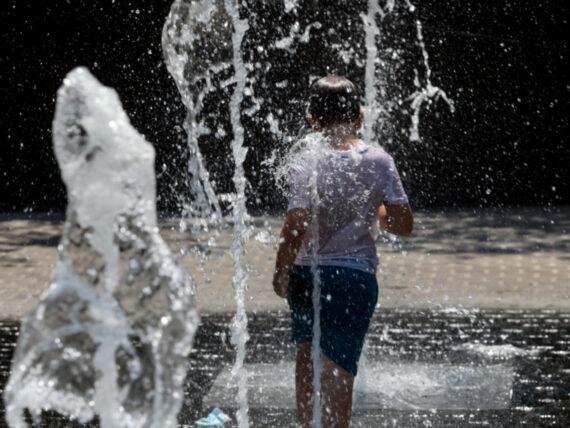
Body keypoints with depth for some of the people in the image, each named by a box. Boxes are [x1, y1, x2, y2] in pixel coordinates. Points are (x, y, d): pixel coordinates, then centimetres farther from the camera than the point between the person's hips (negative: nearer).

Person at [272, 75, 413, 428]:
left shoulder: (308, 166, -10)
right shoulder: (379, 162, -4)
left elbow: (295, 230, -16)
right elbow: (404, 225, -2)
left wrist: (280, 273, -2)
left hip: (307, 272, 0)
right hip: (355, 274, 0)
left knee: (307, 350, 21)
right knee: (339, 366, 2)